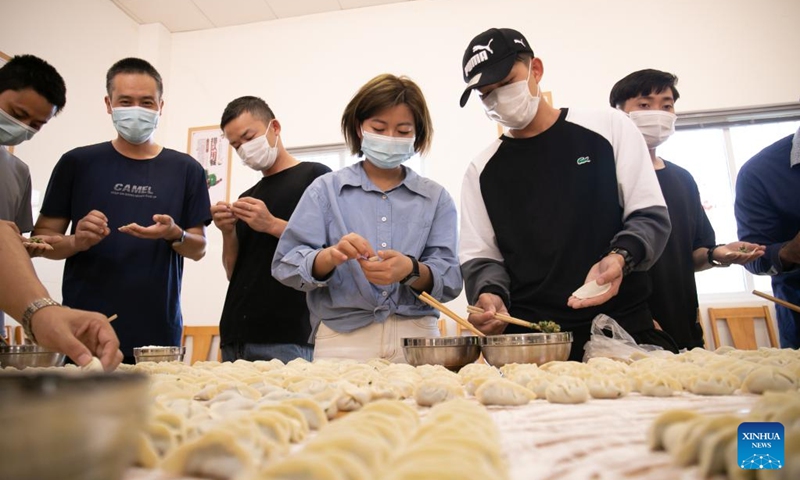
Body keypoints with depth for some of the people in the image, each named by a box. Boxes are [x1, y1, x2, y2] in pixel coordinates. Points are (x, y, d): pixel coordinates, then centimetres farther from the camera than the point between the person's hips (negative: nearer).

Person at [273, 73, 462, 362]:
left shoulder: (436, 198, 8)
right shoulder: (325, 189, 6)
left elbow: (450, 280, 0)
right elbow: (286, 264, -1)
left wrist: (412, 271, -22)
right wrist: (330, 256, -21)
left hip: (416, 338, 1)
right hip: (342, 340, -1)